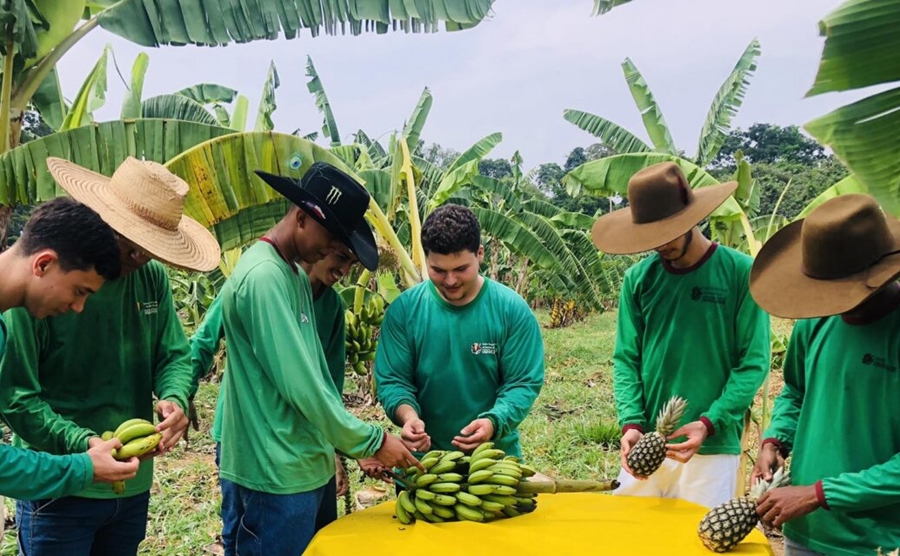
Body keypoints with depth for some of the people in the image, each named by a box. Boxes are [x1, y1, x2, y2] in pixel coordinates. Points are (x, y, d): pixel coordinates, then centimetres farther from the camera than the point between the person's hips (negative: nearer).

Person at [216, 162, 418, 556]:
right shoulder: (263, 276, -20)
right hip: (277, 475, -9)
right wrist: (371, 441, -14)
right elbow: (299, 385, -23)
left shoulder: (295, 275, 11)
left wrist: (350, 444, 7)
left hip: (301, 467, 9)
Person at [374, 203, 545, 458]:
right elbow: (391, 379, -7)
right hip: (423, 454, 1)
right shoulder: (404, 309, -9)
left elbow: (524, 383, -11)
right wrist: (408, 416, -27)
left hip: (495, 453, 0)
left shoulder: (513, 310, -12)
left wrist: (493, 423, -28)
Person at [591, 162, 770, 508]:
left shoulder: (740, 273, -5)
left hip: (712, 448, -3)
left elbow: (753, 362, -5)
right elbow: (626, 359, 5)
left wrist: (709, 424, -15)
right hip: (646, 444, 3)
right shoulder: (639, 278, 3)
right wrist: (631, 423, -9)